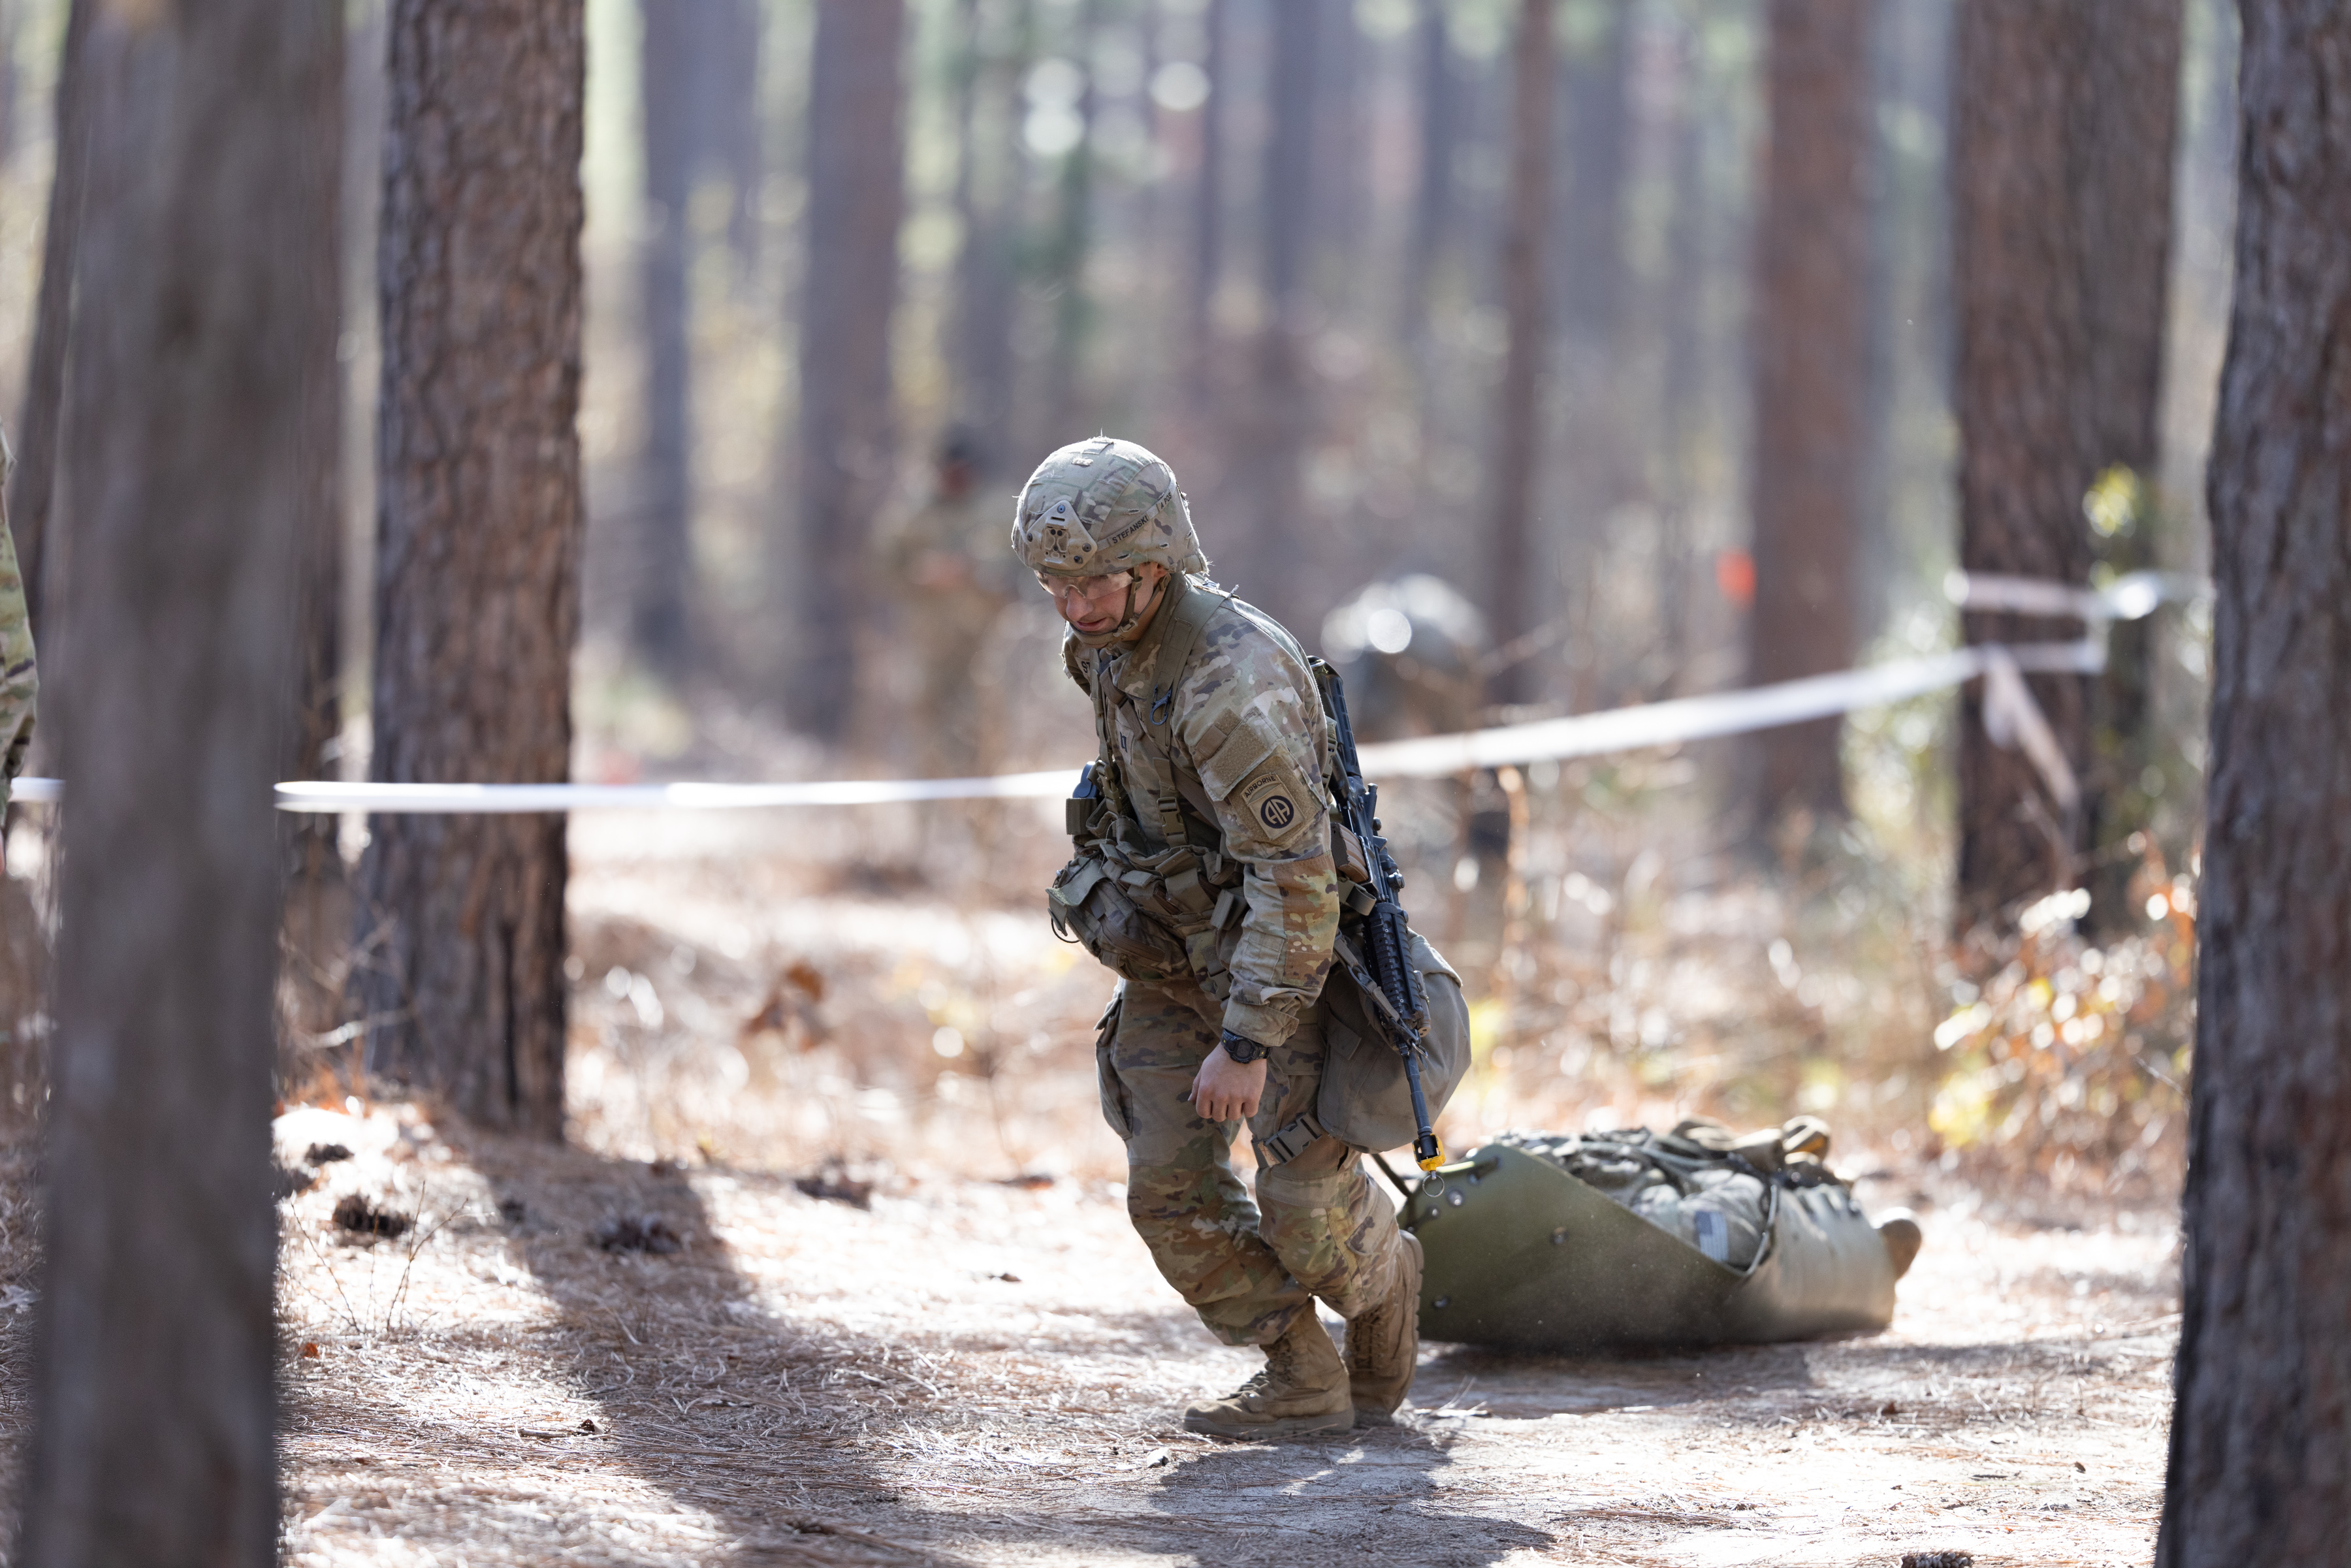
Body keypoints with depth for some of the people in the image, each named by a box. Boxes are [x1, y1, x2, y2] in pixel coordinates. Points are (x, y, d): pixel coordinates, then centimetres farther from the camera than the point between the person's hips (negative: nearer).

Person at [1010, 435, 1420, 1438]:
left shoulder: (1227, 678, -31)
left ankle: (1383, 1284, 30)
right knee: (1170, 1187, -2)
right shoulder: (1104, 644, -3)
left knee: (1305, 1206, -4)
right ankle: (1302, 1383, 10)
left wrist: (1247, 1042, -30)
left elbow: (1293, 875, -31)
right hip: (1172, 957, 8)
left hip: (1284, 954, -8)